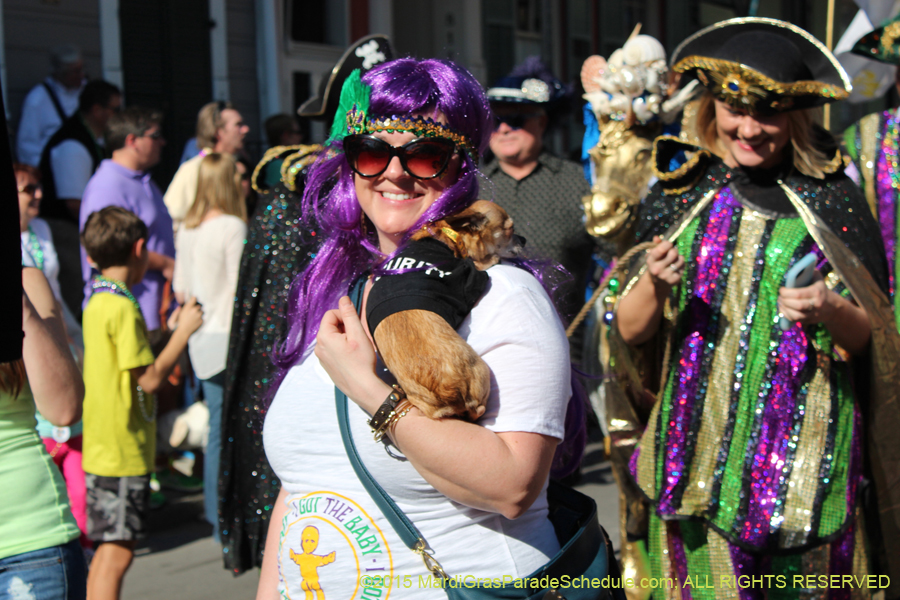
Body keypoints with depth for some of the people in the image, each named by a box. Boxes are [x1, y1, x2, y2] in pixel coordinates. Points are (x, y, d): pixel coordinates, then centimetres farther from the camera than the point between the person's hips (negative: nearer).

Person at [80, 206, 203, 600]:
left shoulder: (97, 303, 13)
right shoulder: (123, 308, -17)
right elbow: (150, 378, -18)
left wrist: (172, 327, 18)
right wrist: (184, 330, -11)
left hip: (103, 446, 10)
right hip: (123, 451, -10)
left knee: (108, 549, 18)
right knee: (116, 552, -6)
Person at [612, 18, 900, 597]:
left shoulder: (834, 200, -2)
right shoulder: (676, 194, 3)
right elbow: (630, 332, 4)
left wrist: (829, 311, -19)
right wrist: (654, 286, -16)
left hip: (808, 456, -1)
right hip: (698, 451, 2)